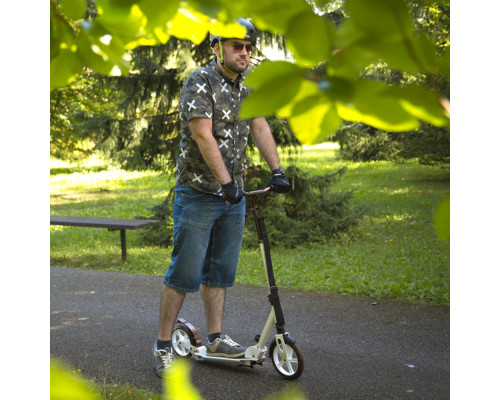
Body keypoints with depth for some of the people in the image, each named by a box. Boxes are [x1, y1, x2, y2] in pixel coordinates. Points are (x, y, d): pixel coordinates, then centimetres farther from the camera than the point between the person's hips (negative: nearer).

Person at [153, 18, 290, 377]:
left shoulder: (247, 87, 11)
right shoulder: (200, 83, -12)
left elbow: (260, 128, 7)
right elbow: (203, 136, -20)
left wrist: (277, 171, -3)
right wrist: (226, 182, -24)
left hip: (233, 197, 7)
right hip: (198, 194, -7)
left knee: (221, 270, 12)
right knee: (185, 272, -5)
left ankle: (216, 339, 21)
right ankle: (164, 344, 6)